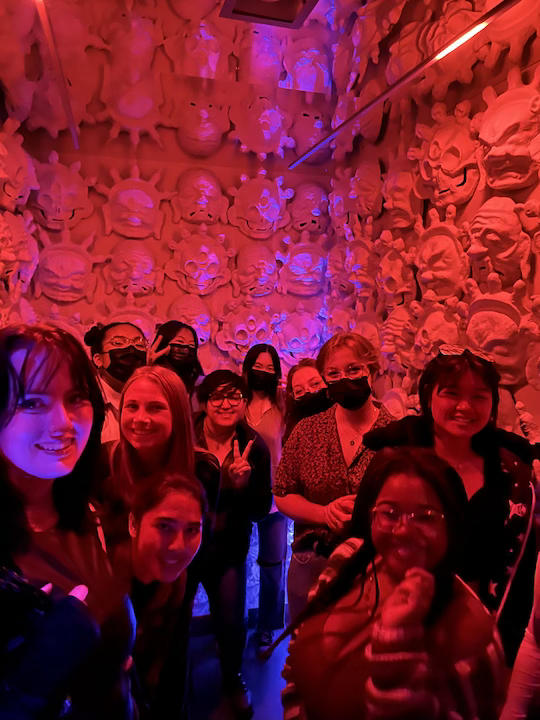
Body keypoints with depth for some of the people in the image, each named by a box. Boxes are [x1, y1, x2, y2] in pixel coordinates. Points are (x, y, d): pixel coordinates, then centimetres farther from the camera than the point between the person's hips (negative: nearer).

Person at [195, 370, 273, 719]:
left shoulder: (254, 446, -11)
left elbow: (262, 509, -8)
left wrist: (244, 484, -27)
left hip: (228, 548, 1)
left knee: (232, 620, 5)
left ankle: (233, 679, 38)